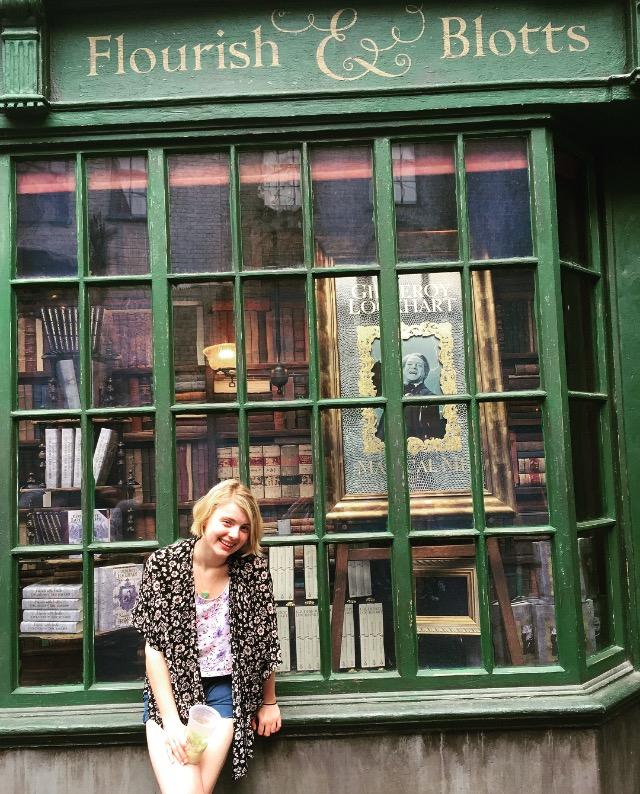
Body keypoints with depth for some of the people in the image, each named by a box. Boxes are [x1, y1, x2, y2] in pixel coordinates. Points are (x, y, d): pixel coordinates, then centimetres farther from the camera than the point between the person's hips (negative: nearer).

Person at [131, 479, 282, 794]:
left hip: (223, 691, 1)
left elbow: (265, 640, 3)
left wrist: (269, 702, 9)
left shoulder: (254, 569, -7)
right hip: (170, 689, -1)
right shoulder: (163, 564, -10)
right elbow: (154, 646, -10)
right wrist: (171, 720, -15)